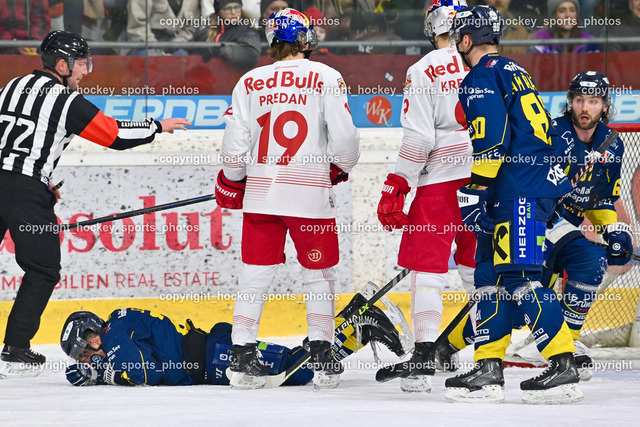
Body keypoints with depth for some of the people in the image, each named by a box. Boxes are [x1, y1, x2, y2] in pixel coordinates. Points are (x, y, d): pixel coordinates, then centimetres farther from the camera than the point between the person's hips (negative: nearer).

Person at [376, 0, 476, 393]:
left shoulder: (424, 70, -7)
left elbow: (419, 138, -13)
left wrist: (396, 188, -7)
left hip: (440, 180, -5)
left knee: (427, 267, -2)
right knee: (478, 266, 17)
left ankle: (424, 358, -12)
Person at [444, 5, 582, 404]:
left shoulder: (482, 76, -7)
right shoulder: (514, 72, 24)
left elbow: (491, 138, -19)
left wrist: (475, 191, -16)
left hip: (520, 191, -10)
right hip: (544, 180, 10)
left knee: (520, 277, -13)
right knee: (492, 273, 11)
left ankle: (564, 366, -18)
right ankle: (488, 370, 10)